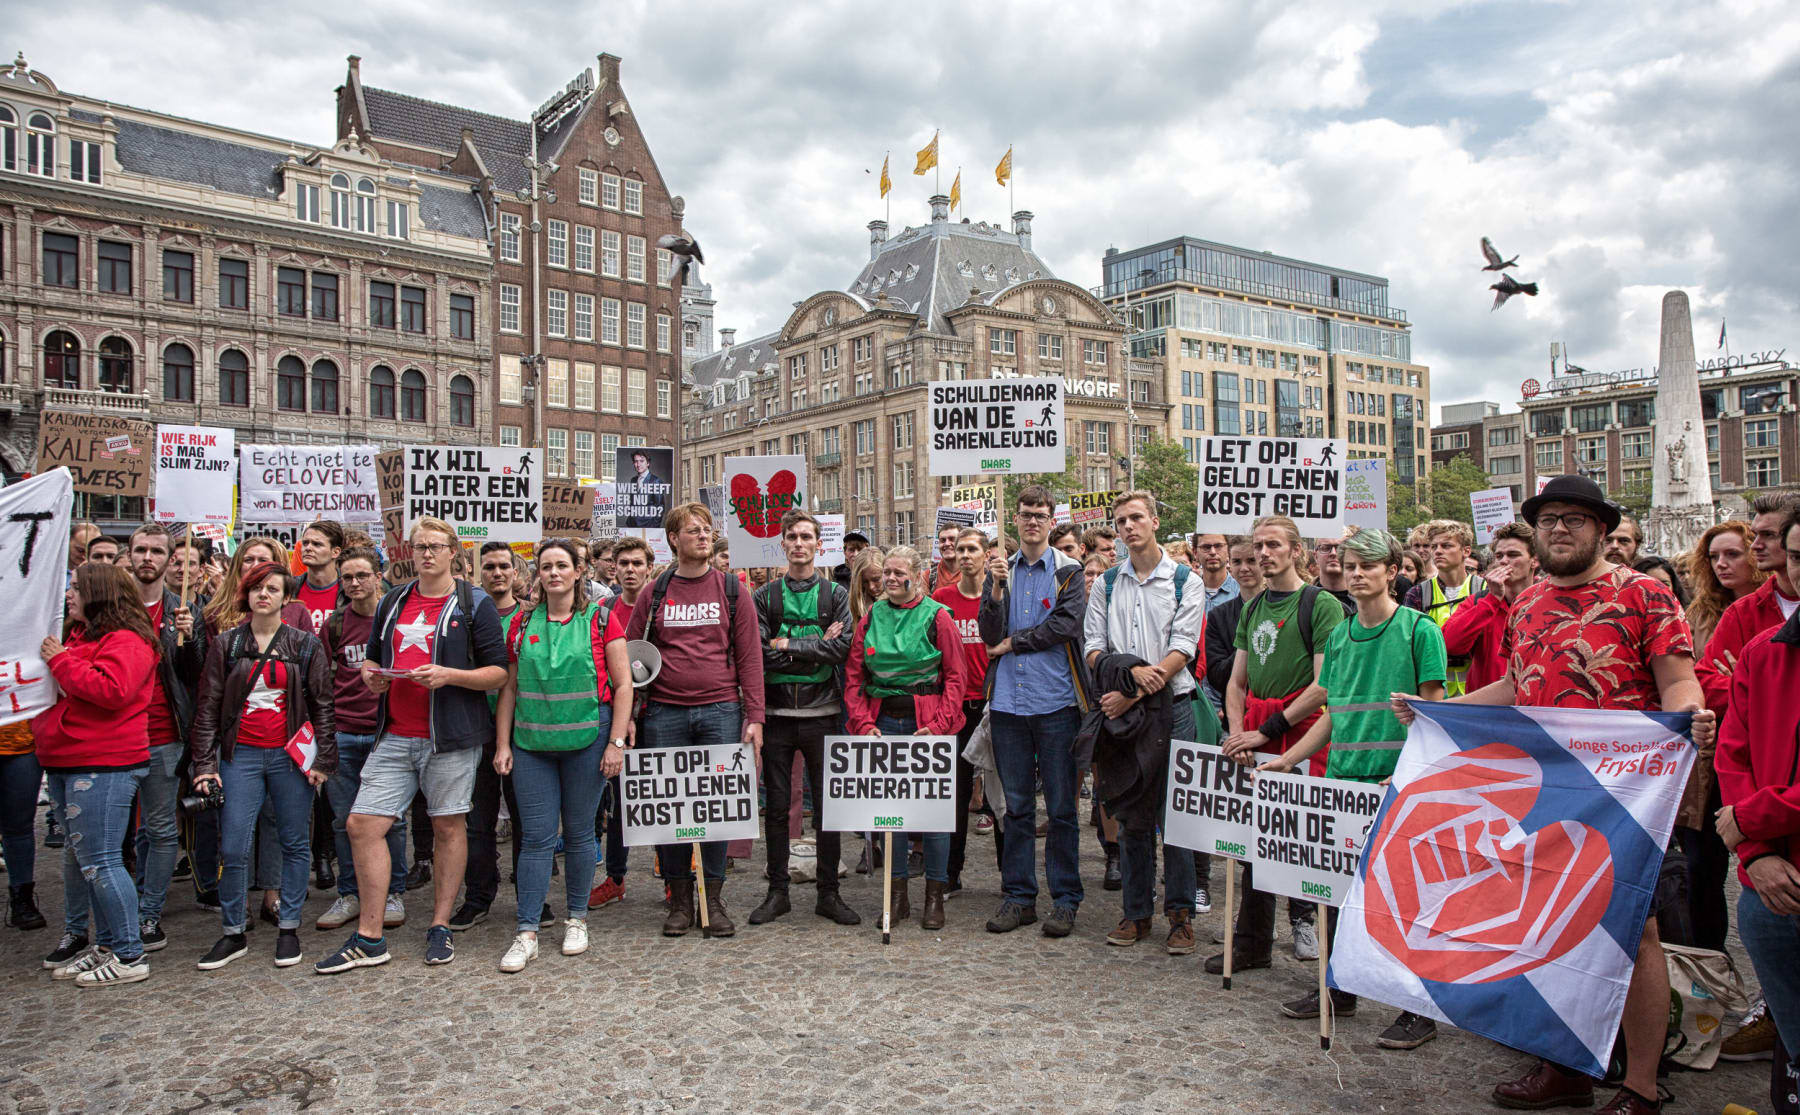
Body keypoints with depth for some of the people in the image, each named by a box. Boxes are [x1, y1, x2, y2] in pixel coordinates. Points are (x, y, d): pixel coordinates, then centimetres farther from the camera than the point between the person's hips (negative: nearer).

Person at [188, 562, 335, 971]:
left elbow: (322, 705, 4)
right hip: (240, 755, 1)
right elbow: (208, 705, 6)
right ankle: (233, 933, 14)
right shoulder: (226, 644, 7)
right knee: (232, 848, -1)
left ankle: (289, 929, 16)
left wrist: (324, 759, -2)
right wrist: (205, 763, 0)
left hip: (290, 754, -1)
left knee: (294, 844, 5)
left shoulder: (306, 645, 4)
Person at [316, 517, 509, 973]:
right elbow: (371, 658, 24)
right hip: (394, 735, 5)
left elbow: (499, 671, -4)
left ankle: (440, 927, 19)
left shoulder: (474, 604, 0)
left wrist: (448, 675, -18)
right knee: (362, 824, 0)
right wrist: (371, 675, 1)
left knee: (448, 826, 4)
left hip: (450, 737, -4)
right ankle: (369, 939, 12)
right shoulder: (392, 602, 15)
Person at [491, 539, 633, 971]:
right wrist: (502, 744, 4)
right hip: (531, 741, 2)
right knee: (536, 837, 1)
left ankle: (576, 919, 24)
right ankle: (527, 933, 7)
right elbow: (509, 687, 10)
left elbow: (622, 684, -2)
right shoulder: (523, 623, 8)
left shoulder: (601, 617, -1)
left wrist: (617, 741, -8)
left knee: (578, 833, 8)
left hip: (586, 738, -2)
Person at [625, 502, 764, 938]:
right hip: (665, 714, 1)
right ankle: (679, 899, 19)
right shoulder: (654, 594, 7)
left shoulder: (731, 590, 5)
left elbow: (749, 656, 3)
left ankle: (714, 900, 15)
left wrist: (754, 717, -4)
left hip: (721, 712, -1)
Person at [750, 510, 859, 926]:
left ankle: (829, 893, 16)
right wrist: (816, 649, -12)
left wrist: (788, 645, -12)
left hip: (822, 713, 0)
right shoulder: (765, 596, 6)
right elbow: (758, 653, -8)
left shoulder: (836, 595, 6)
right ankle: (777, 891, 20)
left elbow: (843, 647, -10)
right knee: (777, 806, 8)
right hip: (777, 715, 0)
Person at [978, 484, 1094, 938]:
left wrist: (1012, 642, -5)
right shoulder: (1001, 570, 11)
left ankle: (1065, 900, 13)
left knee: (1060, 806, 3)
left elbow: (1066, 625, -11)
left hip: (1055, 702, -3)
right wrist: (997, 588, -14)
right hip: (1008, 702, 3)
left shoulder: (1068, 572, 3)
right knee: (1017, 805, 10)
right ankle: (1018, 896, 19)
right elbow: (990, 635, 0)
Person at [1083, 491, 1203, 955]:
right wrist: (1131, 670, -15)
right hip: (1121, 708, 3)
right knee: (1131, 813, 7)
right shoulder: (1107, 585, 12)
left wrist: (1133, 695, -14)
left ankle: (1180, 914, 9)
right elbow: (1092, 647, 6)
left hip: (1172, 705, -3)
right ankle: (1137, 913, 16)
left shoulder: (1184, 581, 2)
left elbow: (1183, 649, -6)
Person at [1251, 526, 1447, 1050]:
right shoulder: (1339, 635, 12)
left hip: (1399, 784, -6)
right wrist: (1288, 759, 12)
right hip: (1342, 779, 6)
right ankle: (1339, 991, 28)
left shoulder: (1419, 630, -5)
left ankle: (1420, 1009, 14)